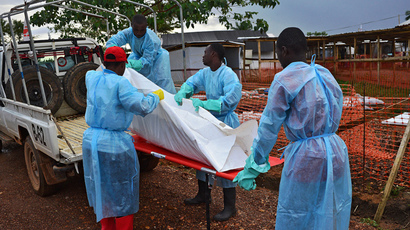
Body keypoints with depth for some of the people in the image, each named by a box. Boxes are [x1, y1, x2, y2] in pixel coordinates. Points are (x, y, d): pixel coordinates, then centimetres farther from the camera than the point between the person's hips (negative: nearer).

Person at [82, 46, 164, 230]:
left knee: (101, 187, 23)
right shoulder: (120, 83, -17)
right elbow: (142, 107, -24)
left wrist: (107, 69, 46)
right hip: (114, 145, -7)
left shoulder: (91, 77, 4)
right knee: (122, 192, 11)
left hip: (91, 140, 8)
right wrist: (156, 96, -6)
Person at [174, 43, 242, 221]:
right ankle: (203, 195, 38)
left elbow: (231, 99, -28)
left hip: (225, 122, -8)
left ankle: (230, 207, 15)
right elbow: (191, 83, 5)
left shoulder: (228, 75, -20)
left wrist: (203, 104, -32)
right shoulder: (205, 73, 7)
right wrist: (182, 93, -18)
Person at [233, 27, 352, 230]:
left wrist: (251, 168, -1)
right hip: (336, 152, 7)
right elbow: (336, 112, 16)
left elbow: (269, 127, -10)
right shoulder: (325, 74, 8)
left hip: (306, 159, -7)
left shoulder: (284, 80, -12)